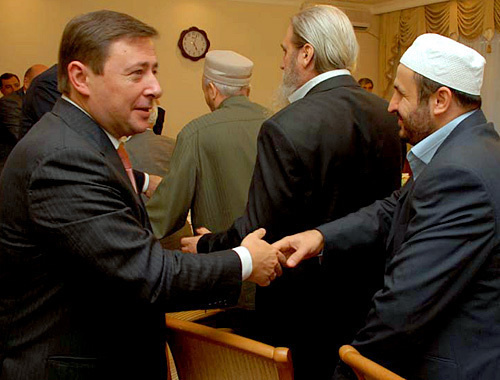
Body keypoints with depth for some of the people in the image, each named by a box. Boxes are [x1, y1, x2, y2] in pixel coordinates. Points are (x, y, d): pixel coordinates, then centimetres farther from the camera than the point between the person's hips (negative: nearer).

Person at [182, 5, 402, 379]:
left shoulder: (287, 128, -25)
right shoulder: (387, 114, -3)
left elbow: (260, 231, -21)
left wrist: (206, 246, -4)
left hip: (306, 306, -6)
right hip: (368, 291, 7)